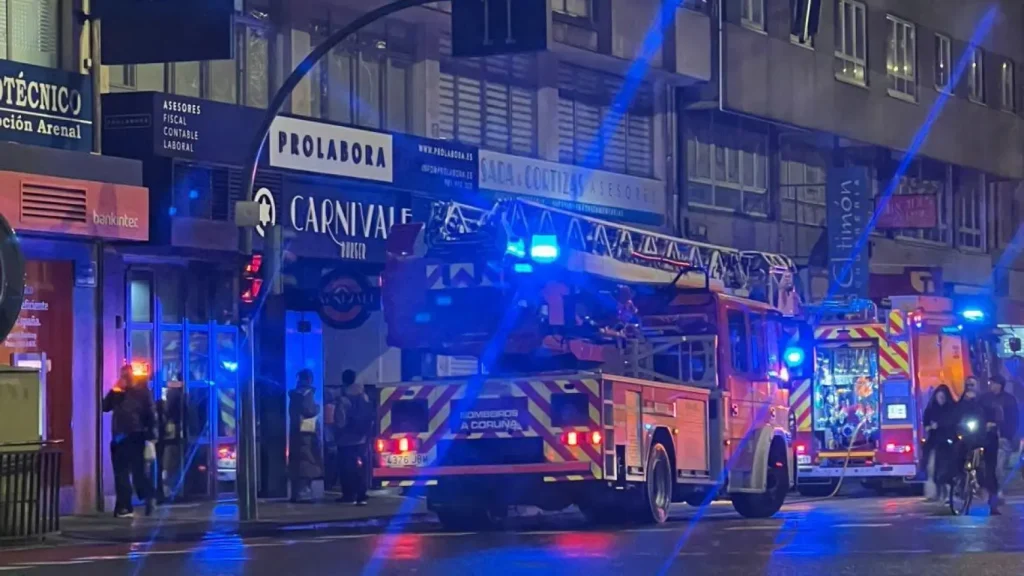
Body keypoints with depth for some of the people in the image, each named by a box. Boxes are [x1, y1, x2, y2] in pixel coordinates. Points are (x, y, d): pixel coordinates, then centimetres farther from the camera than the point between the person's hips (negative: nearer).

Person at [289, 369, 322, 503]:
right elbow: (309, 410, -19)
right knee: (306, 463, -10)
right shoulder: (307, 392, -9)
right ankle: (303, 493, -16)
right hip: (306, 432, -8)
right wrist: (317, 408, 0)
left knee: (297, 464, 9)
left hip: (296, 431, 8)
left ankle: (297, 493, 9)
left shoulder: (294, 393, 16)